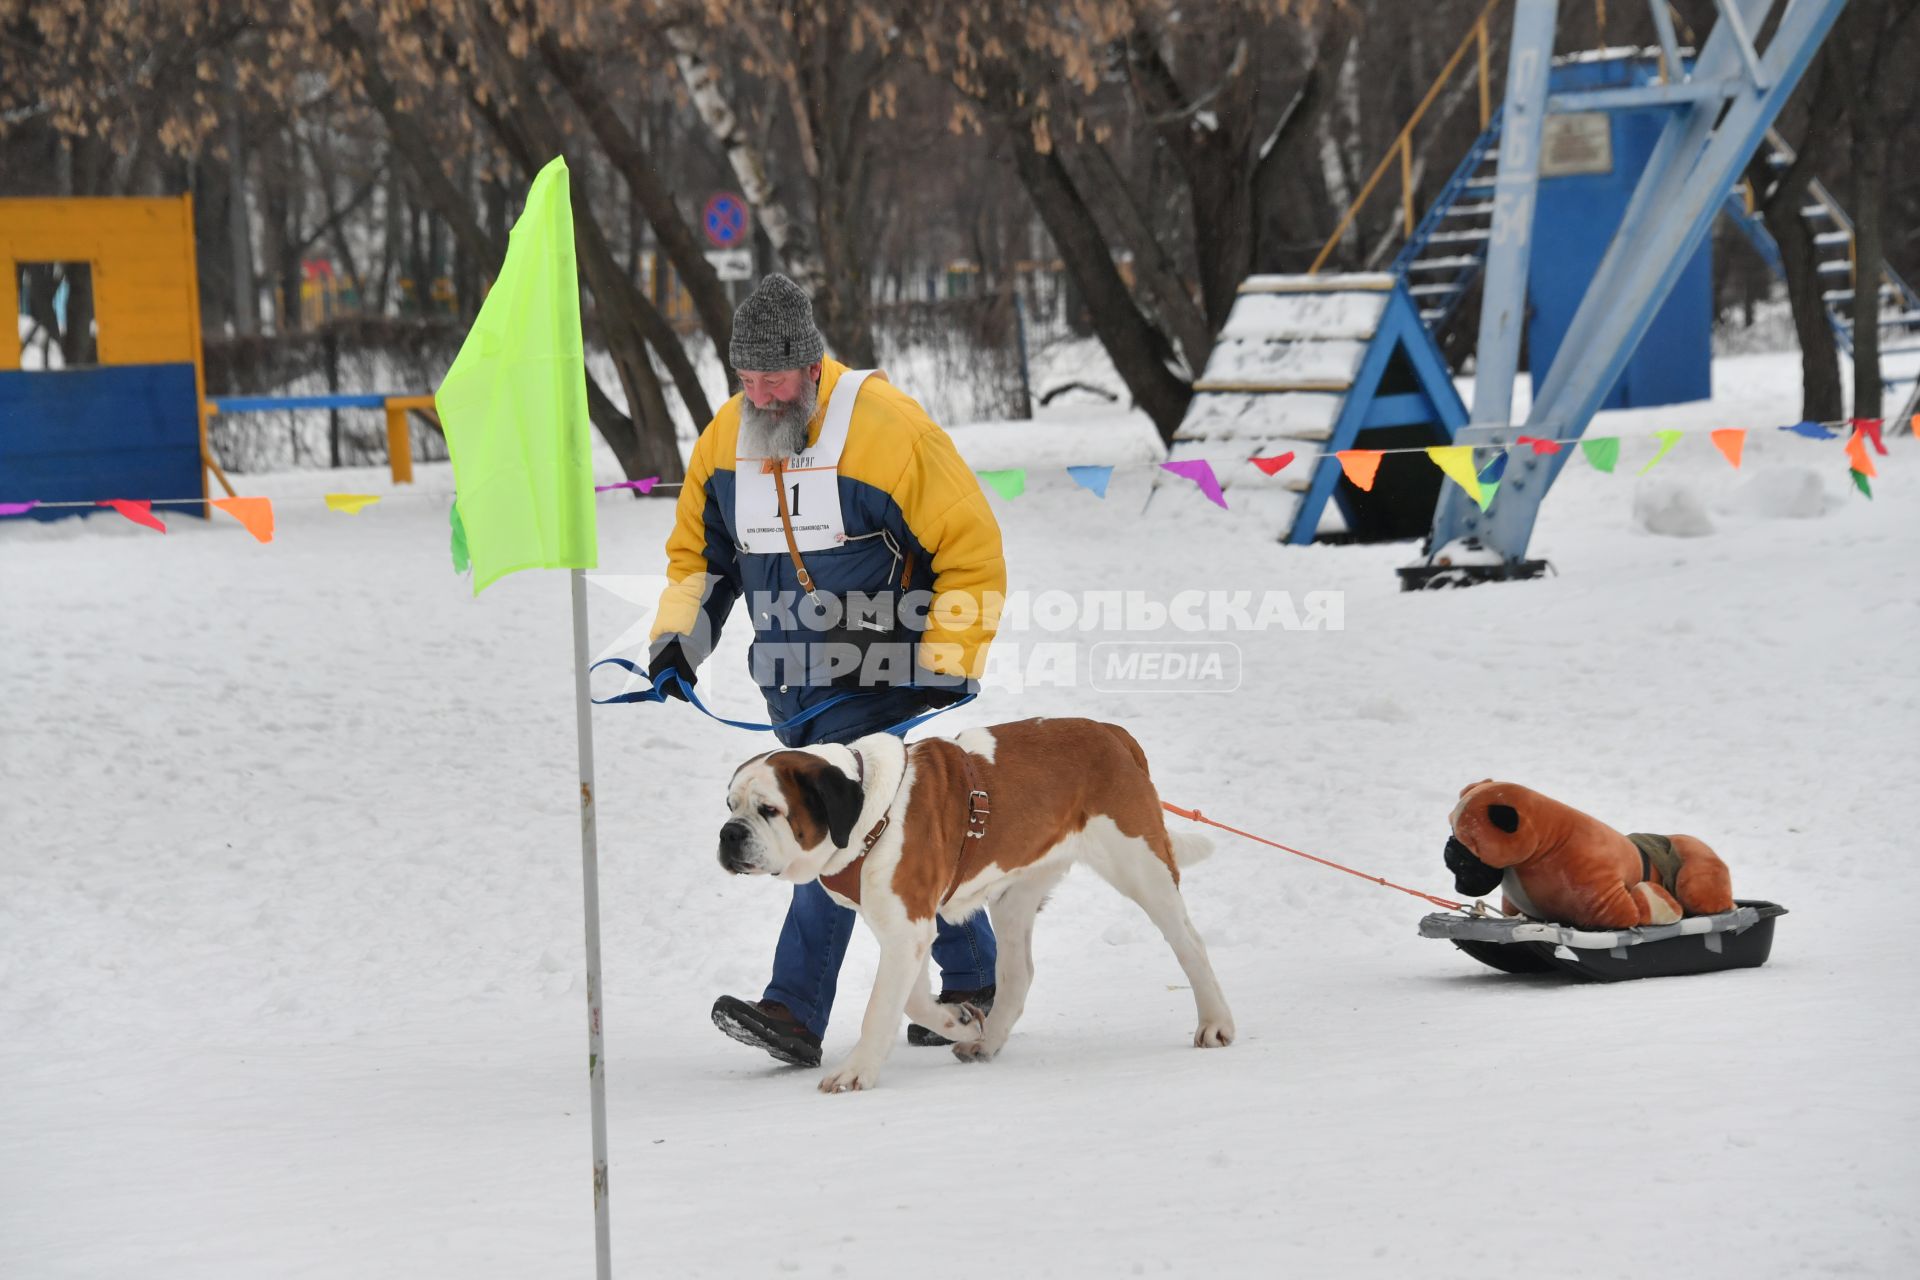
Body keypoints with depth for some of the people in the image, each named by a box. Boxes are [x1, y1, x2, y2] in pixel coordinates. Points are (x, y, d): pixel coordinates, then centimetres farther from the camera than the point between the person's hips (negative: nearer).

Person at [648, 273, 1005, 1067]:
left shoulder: (888, 430, -17)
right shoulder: (725, 440, 3)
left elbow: (971, 553, -12)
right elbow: (697, 552, 18)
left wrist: (947, 667, -14)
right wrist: (679, 638, 3)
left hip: (880, 674, -6)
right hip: (794, 685, 6)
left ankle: (795, 1012, -21)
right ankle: (972, 981, 23)